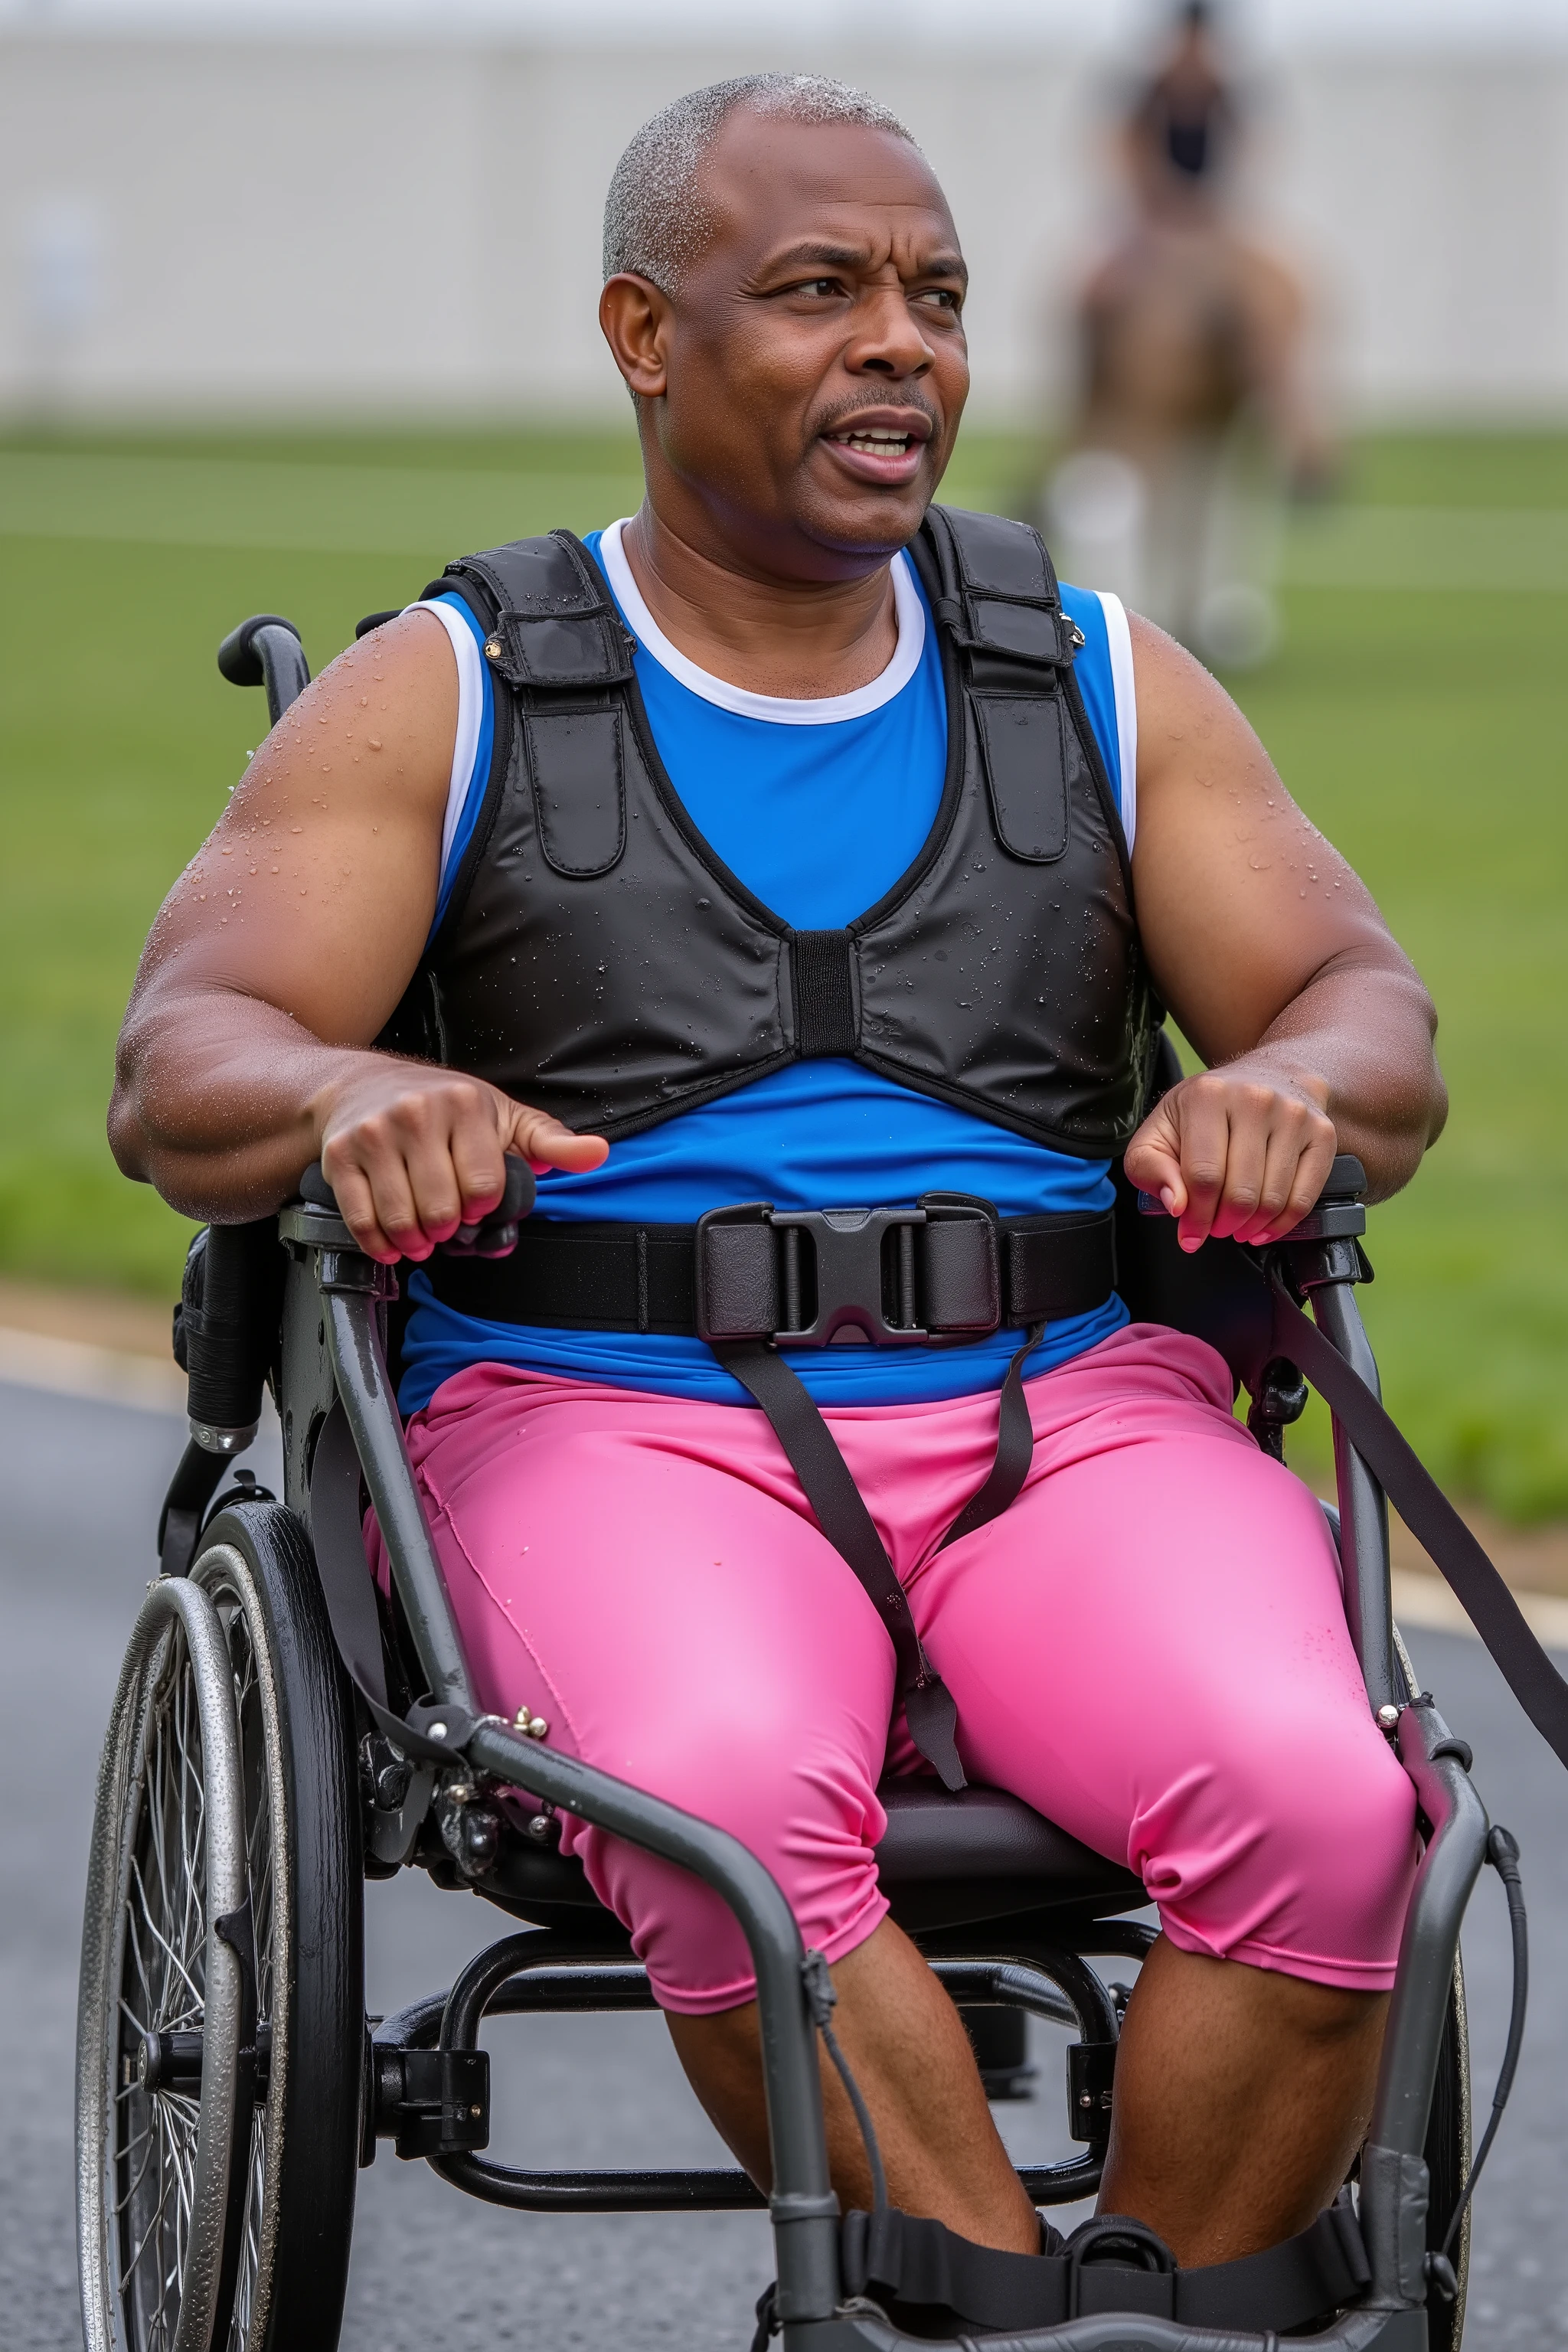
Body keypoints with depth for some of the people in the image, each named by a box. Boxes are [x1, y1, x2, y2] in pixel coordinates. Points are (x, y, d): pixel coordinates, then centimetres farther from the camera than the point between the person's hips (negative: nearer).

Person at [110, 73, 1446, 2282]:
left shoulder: (1101, 688, 16)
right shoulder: (440, 704, 9)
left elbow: (1378, 1025, 10)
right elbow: (180, 1078, -1)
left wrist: (1289, 1086, -16)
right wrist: (363, 1101, -27)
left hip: (1071, 1418, 2)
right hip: (615, 1428, -2)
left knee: (1317, 1813, -30)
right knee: (727, 1805, -38)